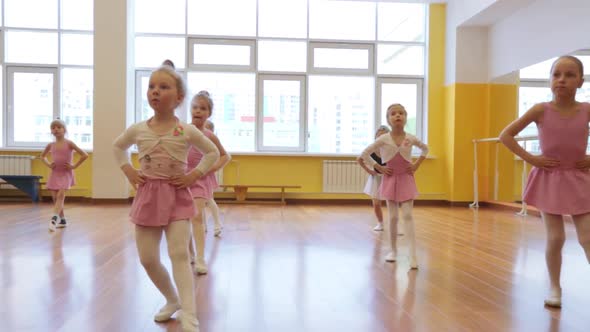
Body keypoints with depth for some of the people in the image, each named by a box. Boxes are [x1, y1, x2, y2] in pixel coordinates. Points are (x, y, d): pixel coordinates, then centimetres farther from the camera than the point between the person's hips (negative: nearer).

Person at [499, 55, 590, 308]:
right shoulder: (541, 110, -8)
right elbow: (505, 135, -7)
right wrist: (530, 158, -11)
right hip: (549, 179, -1)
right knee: (555, 237, 4)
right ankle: (555, 287, 21)